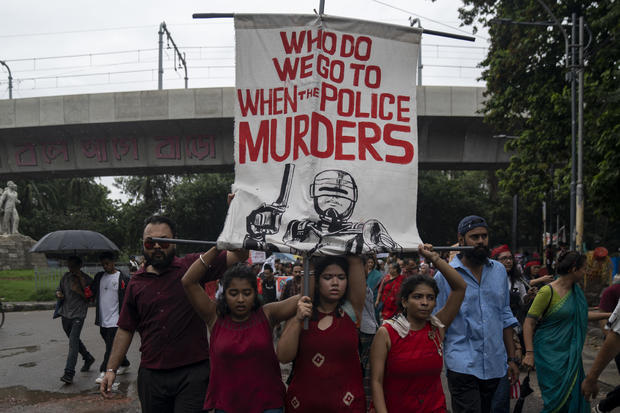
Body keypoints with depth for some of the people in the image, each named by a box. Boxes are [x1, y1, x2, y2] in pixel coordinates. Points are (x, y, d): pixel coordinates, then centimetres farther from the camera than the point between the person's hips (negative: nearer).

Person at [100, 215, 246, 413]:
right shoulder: (136, 282, 9)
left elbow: (239, 255, -11)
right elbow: (125, 329, 14)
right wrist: (111, 369, 8)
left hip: (193, 373, -3)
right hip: (151, 374, 4)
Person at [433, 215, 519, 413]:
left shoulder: (499, 270, 10)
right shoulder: (444, 275, -4)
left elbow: (505, 316, 16)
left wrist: (511, 358, 13)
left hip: (495, 365, 5)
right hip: (462, 365, -4)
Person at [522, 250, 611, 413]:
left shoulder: (576, 290, 8)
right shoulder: (548, 292, -16)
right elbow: (529, 322, -16)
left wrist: (607, 315, 21)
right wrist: (529, 353, -22)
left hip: (570, 353, 7)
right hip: (551, 354, -7)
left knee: (574, 392, 8)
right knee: (558, 396, -5)